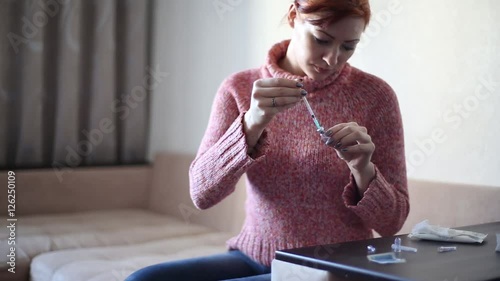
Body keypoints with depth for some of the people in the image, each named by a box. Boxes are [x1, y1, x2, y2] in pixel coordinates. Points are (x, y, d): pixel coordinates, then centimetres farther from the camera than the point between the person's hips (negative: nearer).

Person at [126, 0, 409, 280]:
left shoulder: (375, 95, -7)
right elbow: (202, 192, -11)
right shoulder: (240, 88, -1)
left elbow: (392, 222, -3)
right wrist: (251, 124, -26)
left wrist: (362, 170, -23)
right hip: (253, 258, 4)